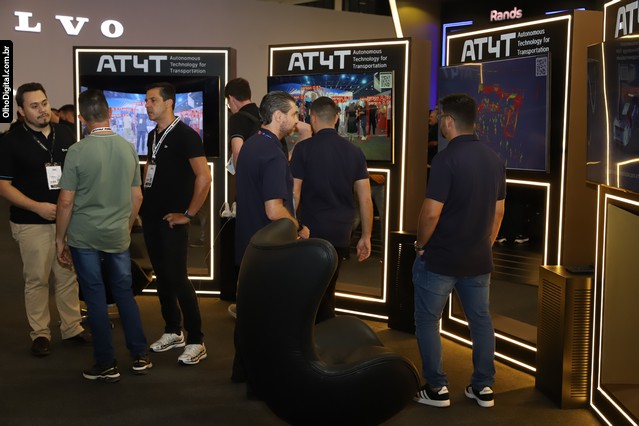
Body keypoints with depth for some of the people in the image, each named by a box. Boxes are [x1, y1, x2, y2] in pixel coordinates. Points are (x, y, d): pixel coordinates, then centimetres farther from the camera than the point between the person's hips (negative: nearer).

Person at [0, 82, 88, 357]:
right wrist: (38, 207, -18)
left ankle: (72, 327, 21)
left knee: (68, 276, 10)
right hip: (32, 223, -4)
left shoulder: (65, 135, 6)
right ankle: (40, 334, 14)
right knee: (36, 279, 3)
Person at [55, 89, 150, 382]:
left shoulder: (78, 151, -12)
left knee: (96, 299, 6)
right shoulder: (128, 148, 0)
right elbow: (137, 197, 7)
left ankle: (107, 365, 13)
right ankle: (140, 357, 19)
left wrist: (60, 239, 0)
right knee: (125, 294, 15)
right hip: (118, 237, 3)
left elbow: (66, 201, -11)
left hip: (84, 237, -3)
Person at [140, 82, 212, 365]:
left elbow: (204, 177, -18)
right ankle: (173, 332, 26)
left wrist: (188, 214, -16)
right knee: (161, 275, 13)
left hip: (171, 220, -8)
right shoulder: (153, 135, 11)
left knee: (176, 278, -7)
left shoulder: (185, 135, -12)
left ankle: (196, 342, 2)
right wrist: (145, 202, 15)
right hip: (151, 216, 8)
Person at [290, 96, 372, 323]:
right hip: (340, 235, 4)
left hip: (310, 232, -3)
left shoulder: (304, 148, -7)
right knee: (327, 291, 16)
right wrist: (366, 236, 10)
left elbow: (294, 194, -8)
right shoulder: (354, 152, 3)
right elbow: (365, 198, 2)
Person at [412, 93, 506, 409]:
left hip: (440, 260, -6)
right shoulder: (494, 160, 4)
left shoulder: (447, 159, -18)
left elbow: (431, 212, -21)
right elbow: (498, 211, 11)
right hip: (479, 260, 7)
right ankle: (483, 387, 22)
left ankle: (437, 388, 13)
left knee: (427, 321, 8)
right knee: (481, 320, 16)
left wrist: (421, 244, -6)